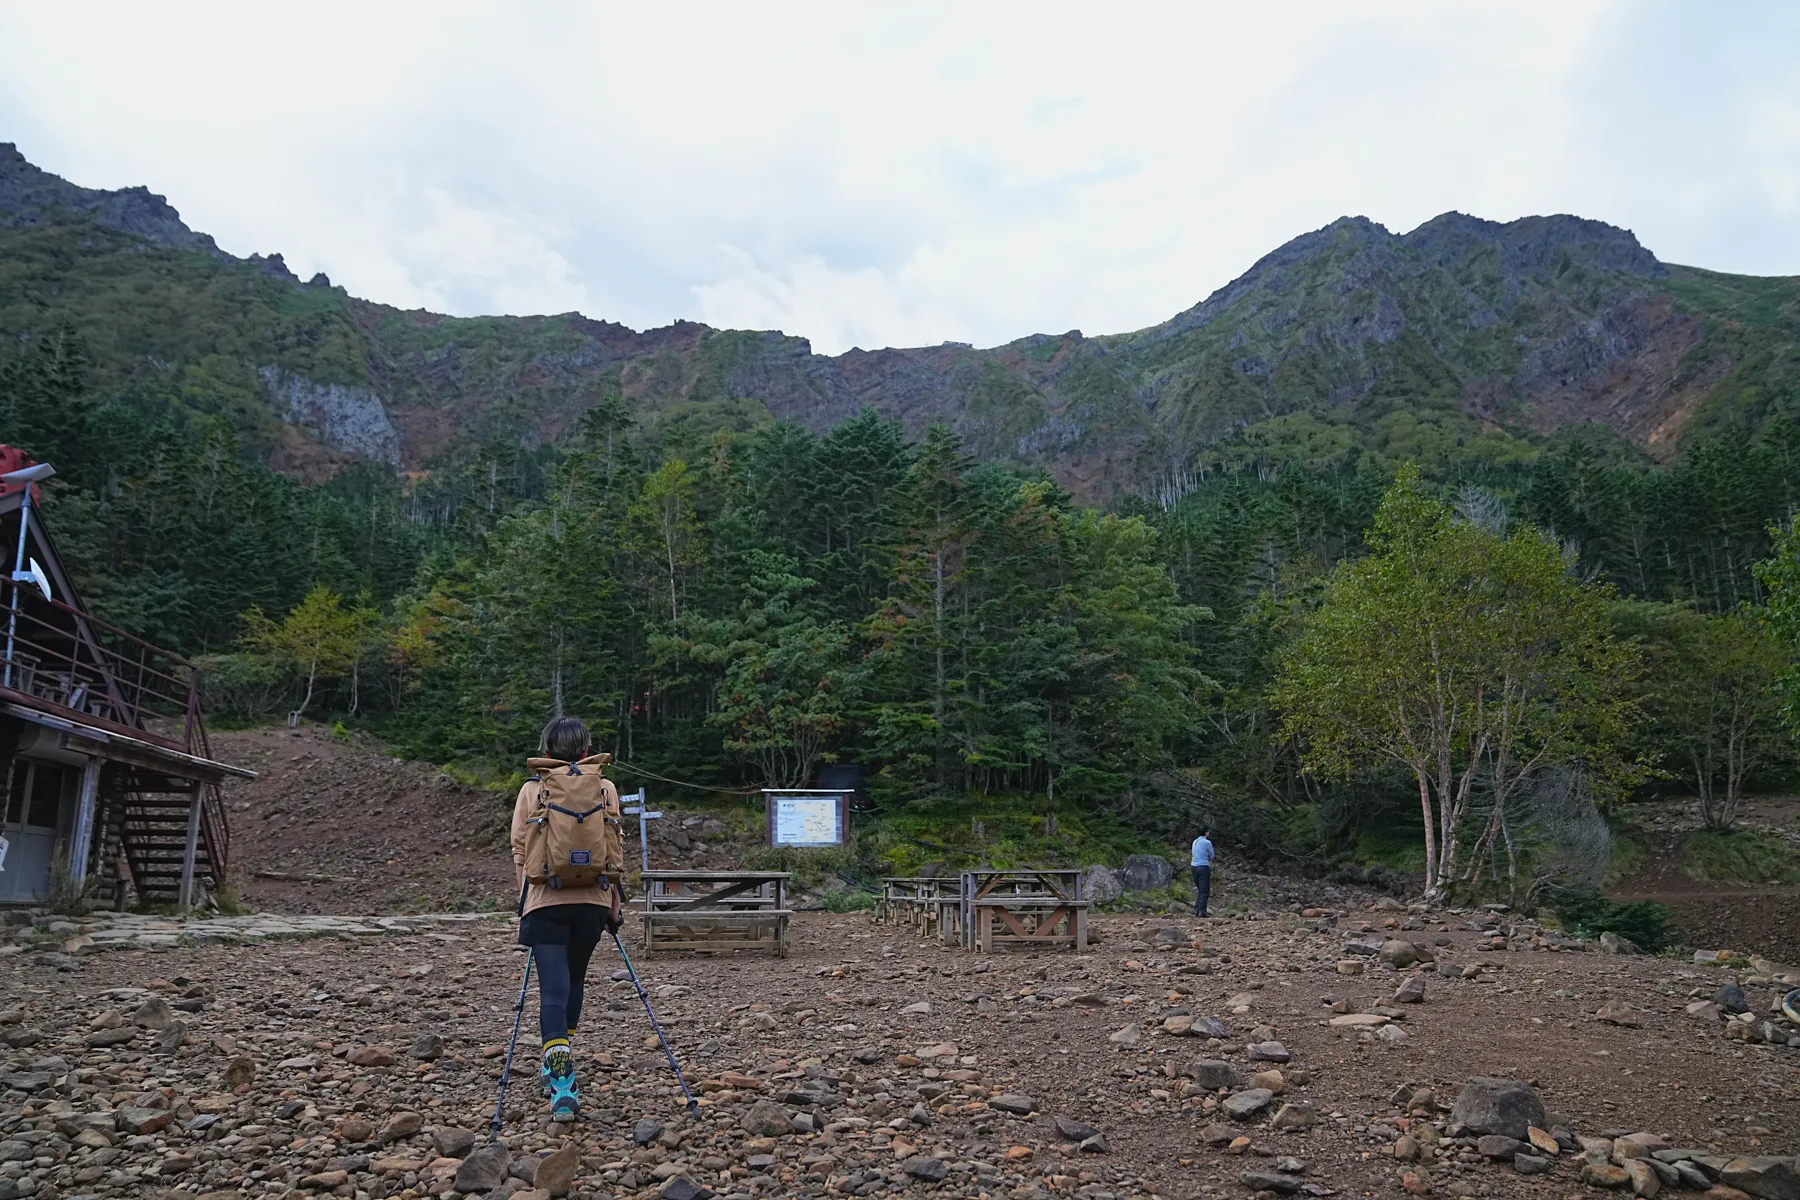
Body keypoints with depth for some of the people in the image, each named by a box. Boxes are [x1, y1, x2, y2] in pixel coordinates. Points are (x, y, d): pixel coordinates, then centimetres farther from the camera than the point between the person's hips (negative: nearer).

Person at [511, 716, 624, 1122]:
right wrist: (615, 903, 11)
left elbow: (519, 852, 4)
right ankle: (560, 1070, 33)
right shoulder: (604, 789, 3)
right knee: (574, 981, 21)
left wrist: (525, 901, 13)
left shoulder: (531, 790, 2)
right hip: (591, 900, 2)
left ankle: (562, 1088, -16)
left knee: (553, 989, -3)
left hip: (545, 901, -2)